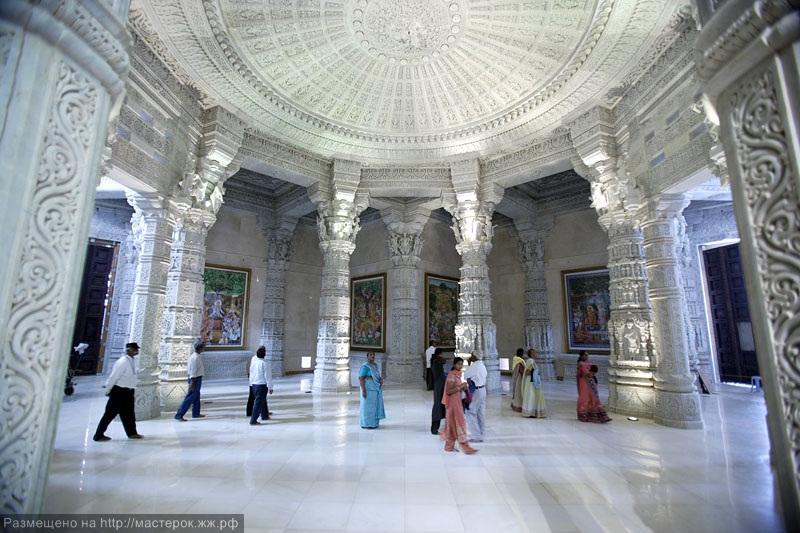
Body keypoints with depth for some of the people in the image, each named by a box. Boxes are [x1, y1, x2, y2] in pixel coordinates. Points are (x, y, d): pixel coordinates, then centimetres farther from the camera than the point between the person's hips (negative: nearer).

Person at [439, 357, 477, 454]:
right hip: (453, 402, -9)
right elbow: (448, 391, -22)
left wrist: (463, 387, 3)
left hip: (457, 401, 9)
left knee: (453, 424, 15)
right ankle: (465, 447, 3)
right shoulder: (451, 375, -19)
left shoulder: (458, 374, 9)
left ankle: (449, 446, 25)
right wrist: (460, 387, -22)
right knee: (459, 423, -4)